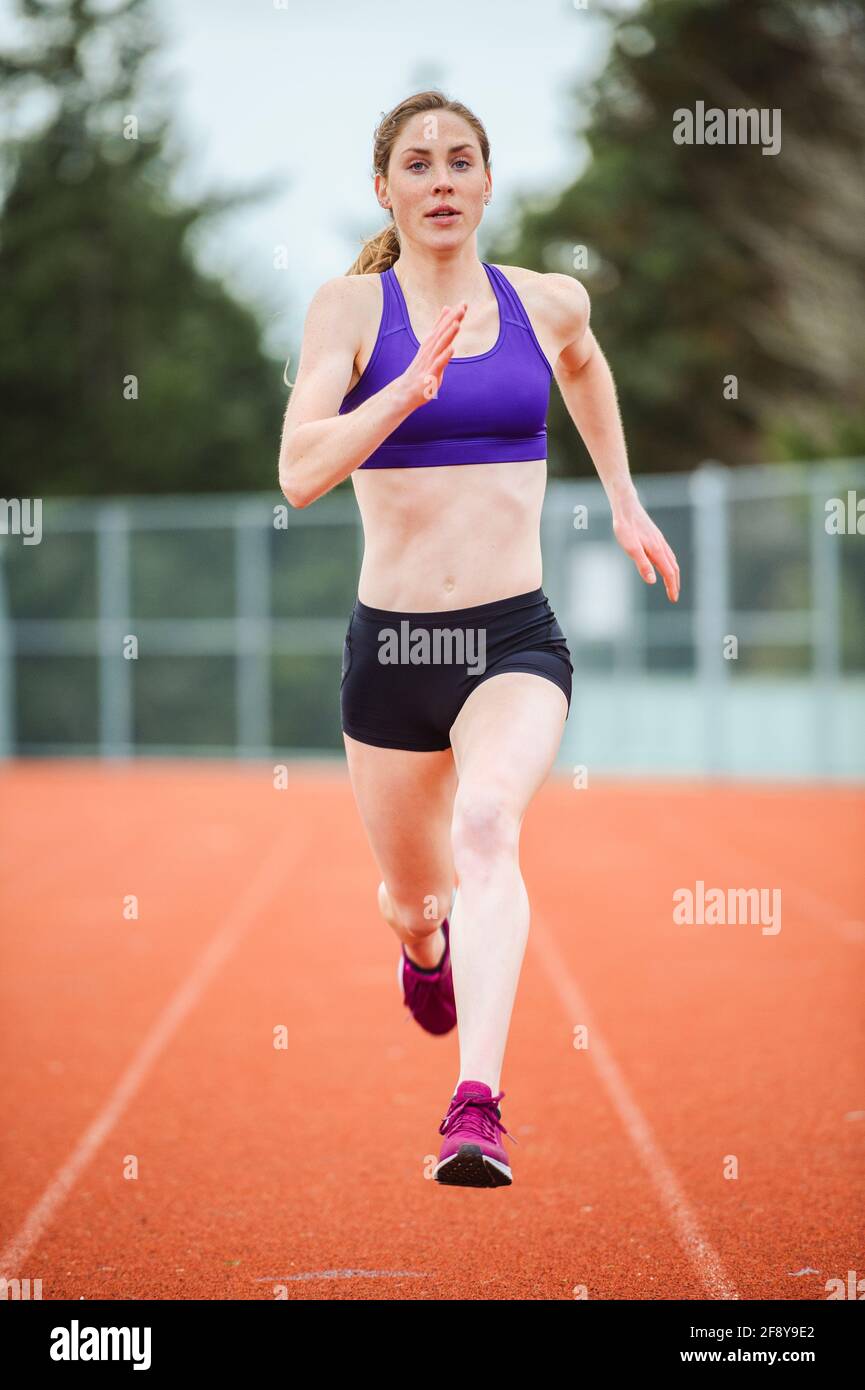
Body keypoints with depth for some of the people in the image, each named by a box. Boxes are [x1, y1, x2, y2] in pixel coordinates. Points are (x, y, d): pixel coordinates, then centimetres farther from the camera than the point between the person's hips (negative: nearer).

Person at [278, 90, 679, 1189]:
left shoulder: (549, 302, 5)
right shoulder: (350, 306, -4)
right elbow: (299, 472, -18)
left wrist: (624, 502, 31)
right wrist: (409, 388, -30)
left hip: (516, 641, 0)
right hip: (391, 644, 0)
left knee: (488, 824, -30)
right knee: (413, 894, 18)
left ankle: (477, 1108, -39)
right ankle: (427, 946, 58)